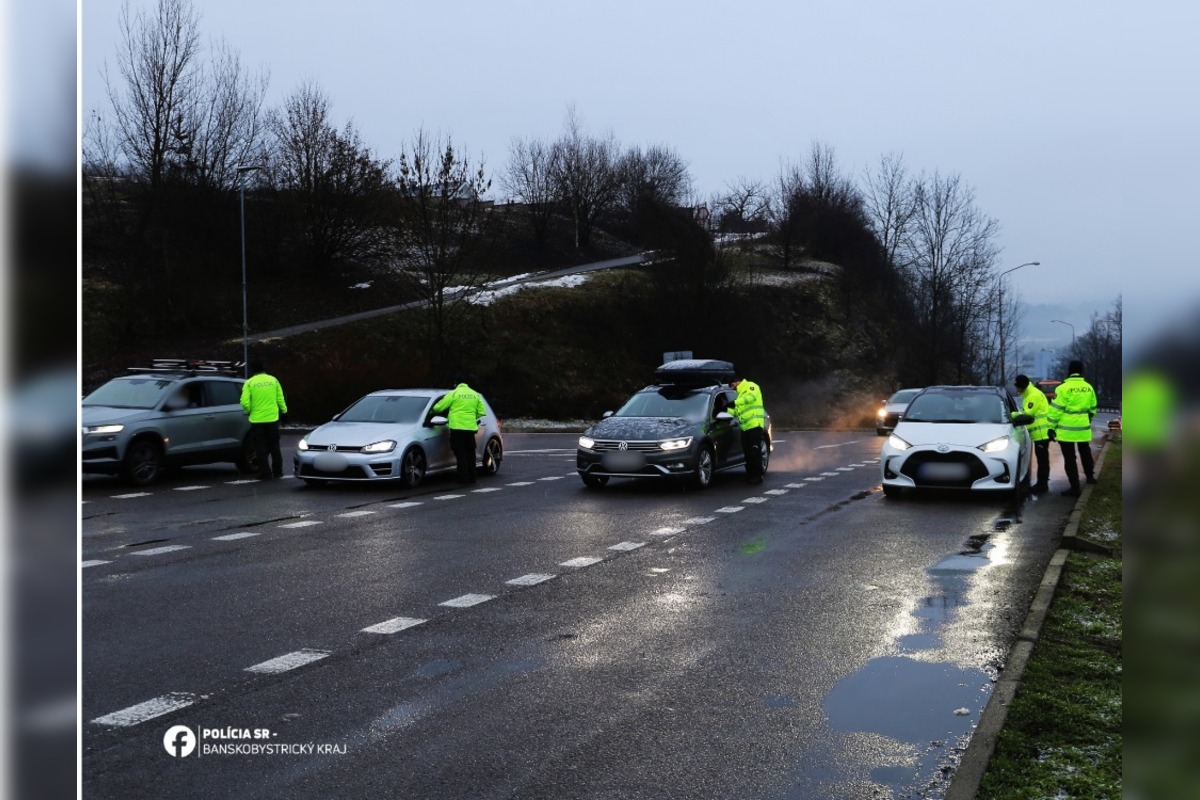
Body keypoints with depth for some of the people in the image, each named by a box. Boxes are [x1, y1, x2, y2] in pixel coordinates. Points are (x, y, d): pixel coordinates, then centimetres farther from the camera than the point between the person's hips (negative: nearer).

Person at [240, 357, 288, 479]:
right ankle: (277, 472, 19)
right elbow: (280, 399, 2)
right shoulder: (273, 380, 1)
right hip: (272, 419, 2)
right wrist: (284, 410, 19)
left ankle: (265, 473, 3)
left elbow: (245, 402, -13)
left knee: (261, 449, 5)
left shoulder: (249, 383, -6)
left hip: (257, 420, -2)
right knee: (274, 447, 14)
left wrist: (249, 410, 7)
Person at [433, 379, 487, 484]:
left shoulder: (453, 394, -2)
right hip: (471, 428, 4)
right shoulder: (476, 395, 12)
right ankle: (471, 477, 16)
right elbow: (482, 412, 9)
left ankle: (464, 478, -2)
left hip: (457, 428, -4)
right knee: (470, 454, 13)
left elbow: (439, 407, -3)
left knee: (460, 454, 0)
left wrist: (434, 410, 19)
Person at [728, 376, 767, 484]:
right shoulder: (741, 393, 29)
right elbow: (737, 412, 27)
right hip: (745, 426, 9)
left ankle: (758, 475, -9)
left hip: (754, 424, -9)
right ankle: (750, 475, 13)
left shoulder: (750, 386, 2)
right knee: (747, 452, 8)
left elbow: (751, 397, -20)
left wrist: (735, 402, -21)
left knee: (755, 451, -10)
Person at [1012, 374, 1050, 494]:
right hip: (1039, 432, 11)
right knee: (1041, 458, 14)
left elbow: (1027, 414, -18)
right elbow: (1027, 412, 18)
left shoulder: (1034, 395, -16)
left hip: (1042, 431, -11)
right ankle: (1042, 483, 19)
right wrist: (1016, 413, 5)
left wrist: (1013, 414, -9)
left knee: (1042, 458, -8)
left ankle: (1042, 484, -6)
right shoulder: (1029, 394, 18)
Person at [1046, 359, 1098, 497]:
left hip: (1067, 429, -5)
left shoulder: (1063, 388, -13)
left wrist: (1052, 427, -7)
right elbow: (1092, 408, 15)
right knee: (1085, 453, 27)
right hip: (1084, 428, 5)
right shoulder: (1088, 387, 5)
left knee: (1070, 458, 0)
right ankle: (1090, 476, 43)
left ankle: (1075, 487, -3)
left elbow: (1056, 410, -14)